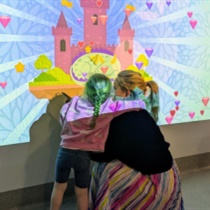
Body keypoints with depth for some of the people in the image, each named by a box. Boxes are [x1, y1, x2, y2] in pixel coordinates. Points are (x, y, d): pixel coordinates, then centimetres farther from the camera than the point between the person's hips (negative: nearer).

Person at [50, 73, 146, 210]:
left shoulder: (72, 104, -10)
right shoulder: (109, 107, -17)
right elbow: (141, 104, -13)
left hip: (65, 151, 2)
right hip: (83, 155, -2)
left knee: (59, 187, 22)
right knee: (82, 192, 18)